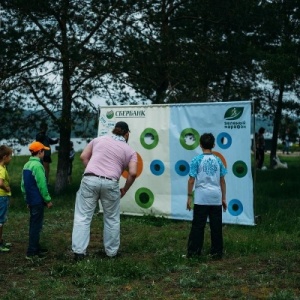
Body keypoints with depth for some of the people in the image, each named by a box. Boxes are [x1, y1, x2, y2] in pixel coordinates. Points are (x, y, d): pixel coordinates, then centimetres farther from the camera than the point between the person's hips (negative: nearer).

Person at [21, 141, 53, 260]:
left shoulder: (26, 165, 8)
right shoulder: (37, 165, -19)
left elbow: (23, 184, 13)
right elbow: (42, 185, -19)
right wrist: (48, 200, -10)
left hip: (31, 200, 9)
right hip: (38, 201, -9)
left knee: (33, 224, 17)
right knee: (36, 226, -3)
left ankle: (36, 247, 27)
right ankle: (31, 252, -1)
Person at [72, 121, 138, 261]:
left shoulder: (99, 139, 17)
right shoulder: (130, 151, 11)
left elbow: (83, 157, 15)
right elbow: (133, 173, -2)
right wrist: (124, 189, 11)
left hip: (89, 180, 1)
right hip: (110, 184, -1)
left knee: (83, 216, 6)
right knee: (112, 219, 15)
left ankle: (78, 251, 2)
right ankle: (112, 251, 23)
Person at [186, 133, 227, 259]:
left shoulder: (197, 160, -3)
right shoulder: (217, 160, 7)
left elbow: (191, 180, -5)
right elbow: (222, 181, 10)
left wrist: (189, 197, 2)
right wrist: (224, 198, 16)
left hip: (201, 198, -2)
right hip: (216, 198, 3)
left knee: (198, 225, 4)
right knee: (216, 226, 8)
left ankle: (193, 251, 7)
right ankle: (217, 252, 13)